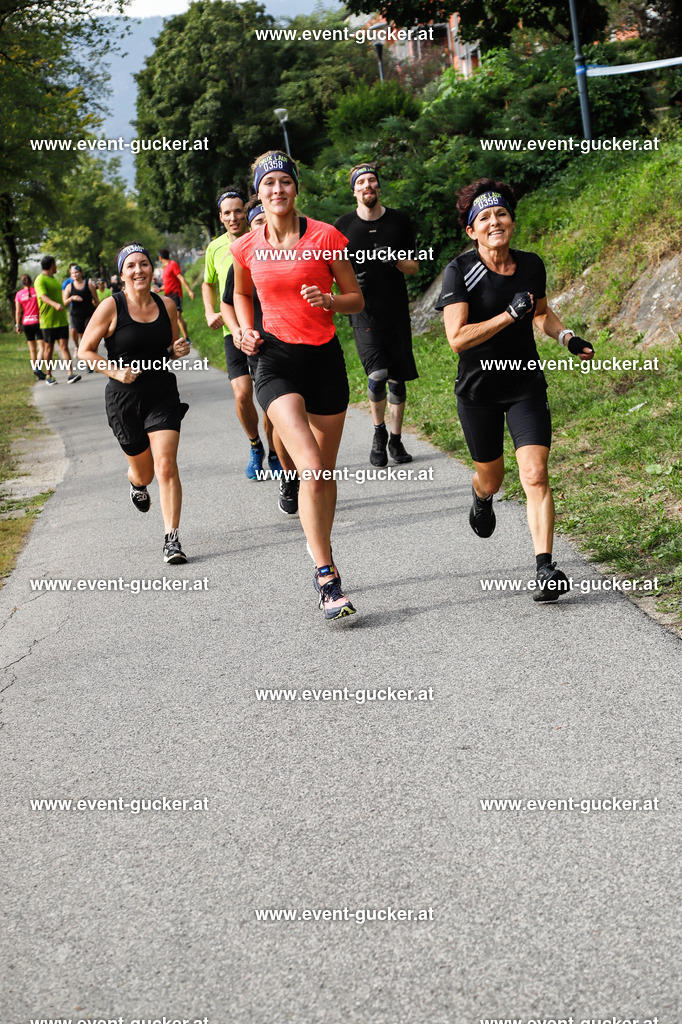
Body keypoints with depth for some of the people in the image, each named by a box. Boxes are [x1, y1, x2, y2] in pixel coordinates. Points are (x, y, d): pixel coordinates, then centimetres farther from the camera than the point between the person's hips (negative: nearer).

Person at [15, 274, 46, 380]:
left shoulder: (19, 294, 1)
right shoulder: (37, 291, -2)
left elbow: (18, 311, 0)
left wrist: (17, 325, 5)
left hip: (26, 323, 2)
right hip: (38, 321, -2)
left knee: (32, 349, 11)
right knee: (41, 347, -5)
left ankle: (35, 368, 13)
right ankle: (38, 367, -24)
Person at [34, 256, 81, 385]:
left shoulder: (54, 279, 19)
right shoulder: (40, 280, -8)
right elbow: (43, 296, -26)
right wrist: (55, 304, -42)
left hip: (61, 320, 6)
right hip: (47, 320, -6)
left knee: (64, 346, -6)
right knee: (48, 348, 3)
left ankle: (70, 374, -16)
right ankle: (49, 375, 16)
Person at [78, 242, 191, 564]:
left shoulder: (167, 305, 2)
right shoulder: (111, 307, -9)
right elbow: (84, 351, -4)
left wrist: (178, 350, -6)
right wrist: (115, 371, -18)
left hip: (163, 395, 1)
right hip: (125, 398, -1)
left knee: (166, 465, -14)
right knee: (144, 470, 14)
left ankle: (172, 539, -11)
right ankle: (137, 484, 53)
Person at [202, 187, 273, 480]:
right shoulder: (215, 248, 6)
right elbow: (208, 284, 25)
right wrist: (210, 313, 10)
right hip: (233, 330, 2)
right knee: (242, 395, -12)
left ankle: (274, 455, 20)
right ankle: (255, 446, 15)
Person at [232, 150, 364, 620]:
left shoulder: (325, 237, -4)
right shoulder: (247, 248, 2)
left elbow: (357, 299, 2)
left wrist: (329, 301, -18)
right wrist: (247, 332, 4)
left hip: (324, 356, 1)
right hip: (276, 360, -1)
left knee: (326, 471, 10)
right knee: (310, 466, -19)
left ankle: (322, 557, 32)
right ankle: (328, 579, -16)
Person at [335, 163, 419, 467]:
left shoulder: (399, 220, 7)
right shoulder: (344, 225, 3)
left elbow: (414, 267, 11)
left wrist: (396, 260, -11)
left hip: (396, 310, 2)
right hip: (364, 311, -2)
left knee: (397, 378, 5)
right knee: (377, 373, -17)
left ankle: (395, 439, 20)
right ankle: (379, 432, 6)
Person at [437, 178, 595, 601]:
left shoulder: (531, 265, 0)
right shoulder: (460, 272, -14)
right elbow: (457, 338, -23)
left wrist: (567, 337, 2)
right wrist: (509, 315, -28)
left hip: (527, 386, 2)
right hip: (478, 391, -2)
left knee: (535, 476, -14)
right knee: (491, 479, 16)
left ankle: (545, 569, -14)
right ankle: (481, 497, 55)